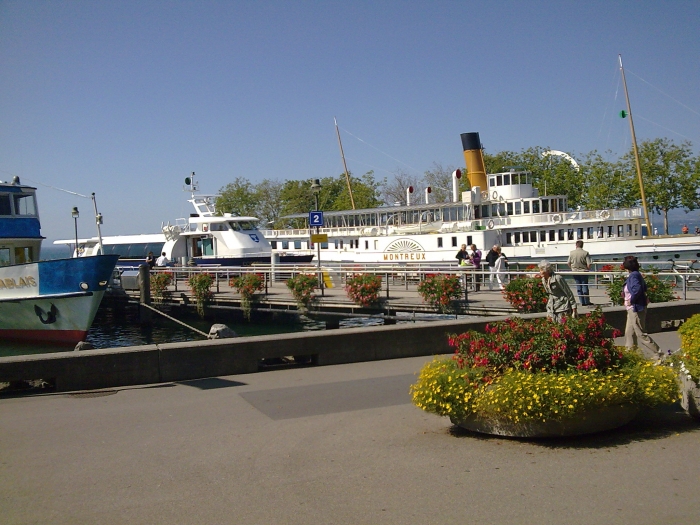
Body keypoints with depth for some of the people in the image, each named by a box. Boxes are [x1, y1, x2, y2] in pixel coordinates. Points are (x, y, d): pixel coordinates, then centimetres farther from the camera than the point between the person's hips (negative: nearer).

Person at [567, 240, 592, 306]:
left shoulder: (572, 253, -4)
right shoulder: (585, 253, -11)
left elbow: (568, 263, 2)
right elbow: (589, 264, -15)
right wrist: (588, 269, 5)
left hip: (575, 272, 2)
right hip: (583, 271, -2)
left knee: (578, 287, 9)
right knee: (585, 286, 7)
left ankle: (582, 302, 10)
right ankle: (587, 302, 11)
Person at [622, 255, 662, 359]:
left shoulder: (633, 276, -19)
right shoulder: (636, 274, 11)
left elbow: (638, 289, -32)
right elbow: (644, 287, 21)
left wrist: (631, 300, -20)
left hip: (636, 309, -10)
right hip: (633, 309, 10)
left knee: (641, 334, -5)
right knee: (629, 333, 16)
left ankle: (658, 354, -2)